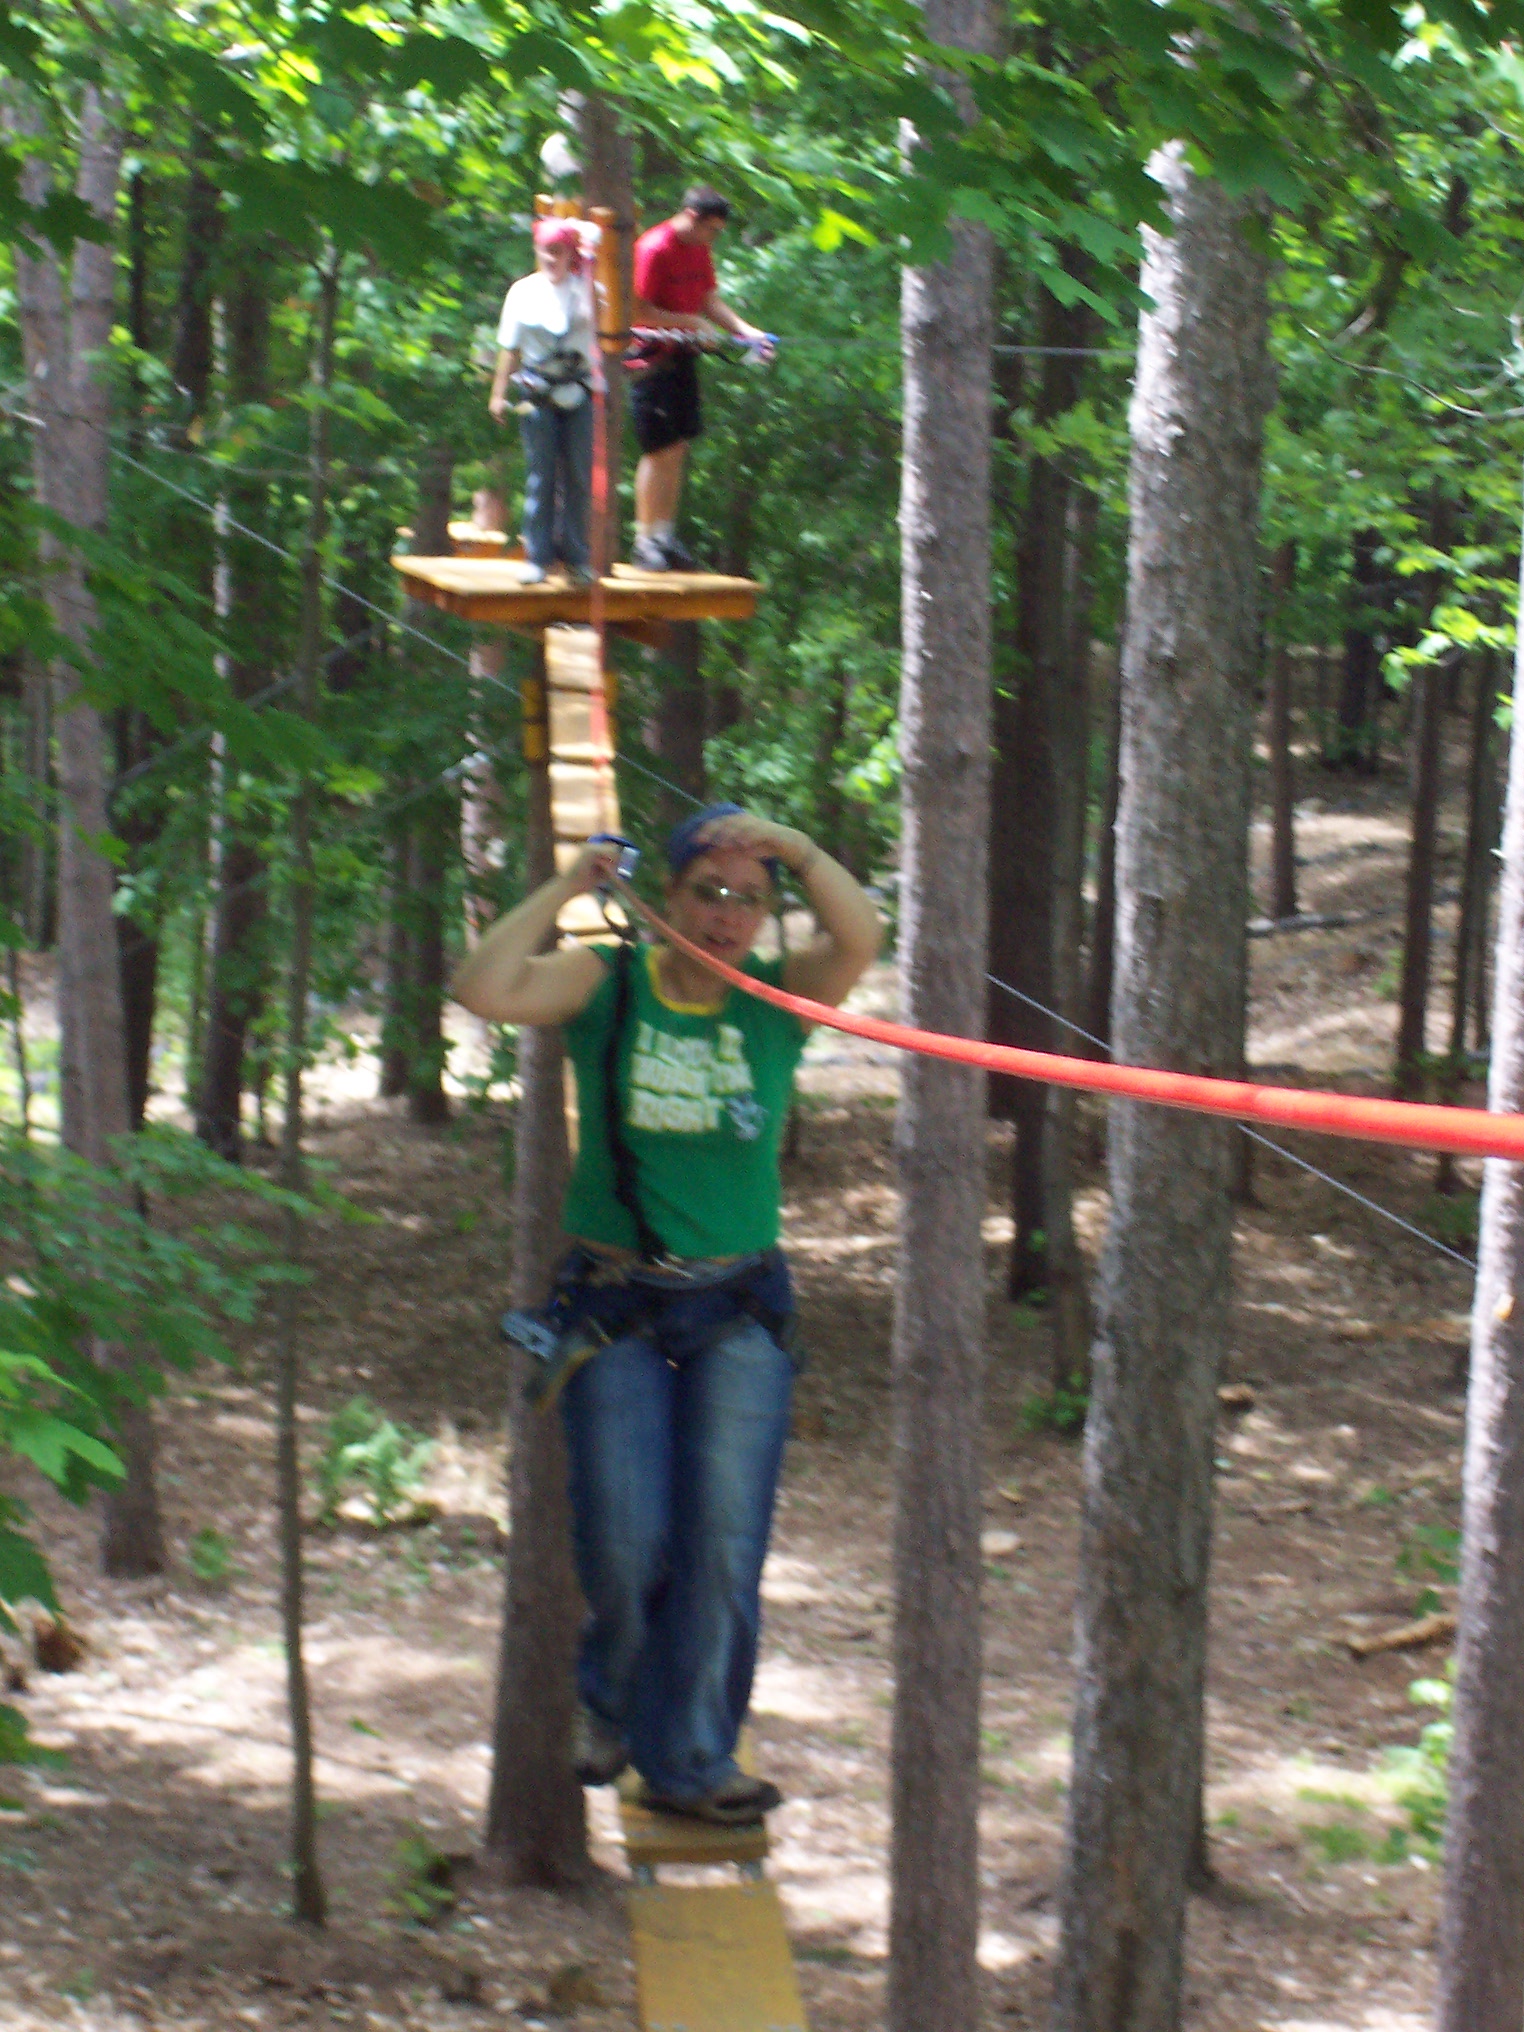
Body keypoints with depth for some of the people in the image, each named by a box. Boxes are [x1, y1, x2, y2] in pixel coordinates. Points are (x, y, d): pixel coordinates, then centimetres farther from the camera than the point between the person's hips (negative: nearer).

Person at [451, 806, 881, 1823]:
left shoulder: (779, 998, 1)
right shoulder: (607, 984, -1)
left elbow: (859, 941, -18)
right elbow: (485, 989, -17)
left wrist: (798, 848, -21)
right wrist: (566, 889, -11)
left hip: (739, 1311, 1)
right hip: (617, 1305, -1)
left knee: (723, 1539, -2)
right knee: (625, 1540, 0)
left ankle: (691, 1756, 11)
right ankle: (611, 1702, 30)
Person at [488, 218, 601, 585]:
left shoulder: (584, 287, 6)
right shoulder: (524, 292, 6)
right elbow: (510, 347, 10)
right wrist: (499, 393, 7)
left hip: (577, 392, 0)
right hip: (537, 394, 0)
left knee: (578, 476, 0)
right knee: (540, 476, 0)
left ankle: (576, 556, 7)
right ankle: (538, 558, 4)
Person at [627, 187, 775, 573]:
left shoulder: (699, 251, 10)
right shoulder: (654, 249, -16)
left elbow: (710, 300, 16)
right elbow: (638, 312, -18)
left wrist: (746, 330, 3)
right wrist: (692, 323, -16)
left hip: (682, 360, 8)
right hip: (653, 363, -8)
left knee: (678, 450, 8)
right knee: (660, 452, -5)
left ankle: (665, 535, 15)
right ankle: (644, 540, 5)